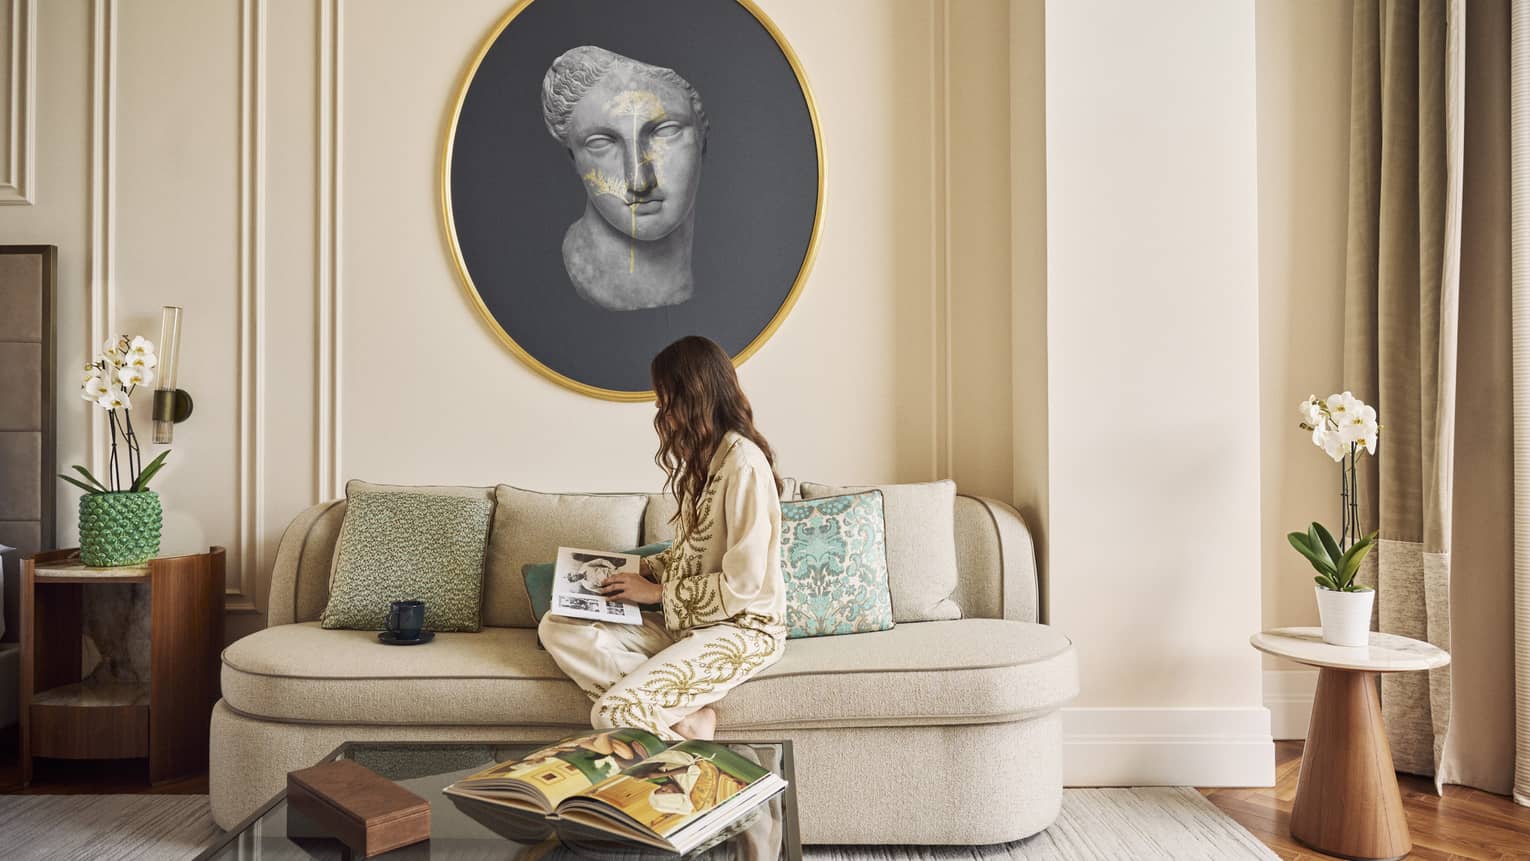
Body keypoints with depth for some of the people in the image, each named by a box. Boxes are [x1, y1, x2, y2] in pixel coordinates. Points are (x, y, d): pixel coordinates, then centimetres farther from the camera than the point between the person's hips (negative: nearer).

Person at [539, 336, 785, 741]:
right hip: (686, 620, 10)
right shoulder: (701, 456, 12)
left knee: (612, 713, -27)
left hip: (739, 628, -10)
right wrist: (638, 569, 5)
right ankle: (684, 715, -12)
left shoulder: (743, 463, -18)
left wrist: (657, 592, -10)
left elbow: (742, 583, -20)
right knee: (556, 627, -7)